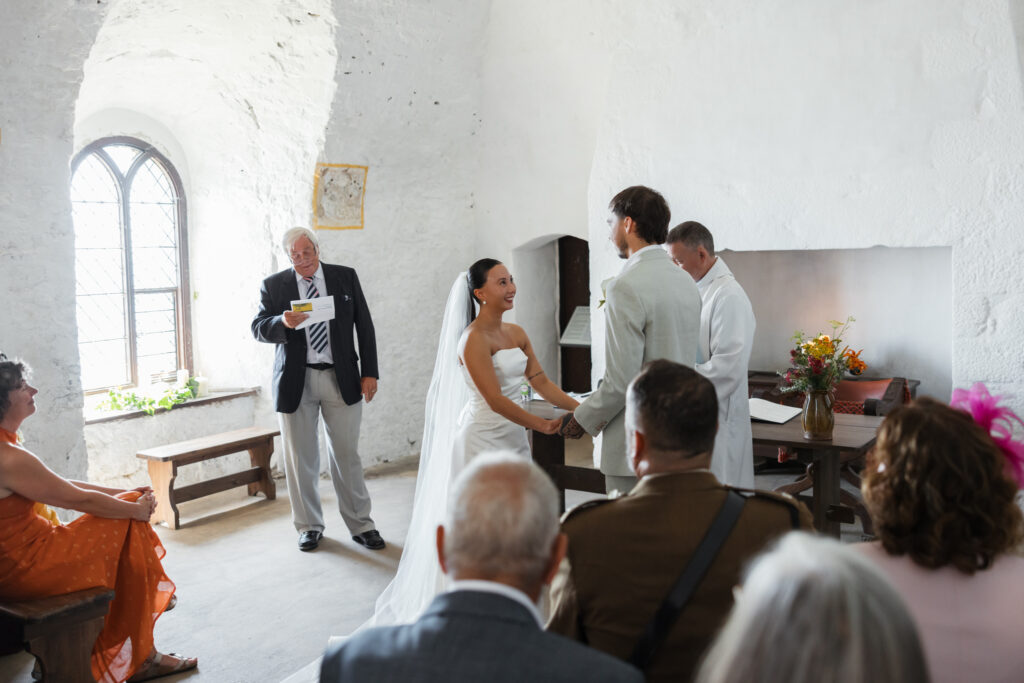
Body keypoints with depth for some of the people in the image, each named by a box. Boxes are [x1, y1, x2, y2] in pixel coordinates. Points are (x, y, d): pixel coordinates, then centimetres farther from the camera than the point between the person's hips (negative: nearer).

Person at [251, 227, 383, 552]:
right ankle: (309, 526, 23)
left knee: (347, 455, 4)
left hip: (341, 379, 0)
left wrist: (369, 372, -1)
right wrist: (282, 322, -25)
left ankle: (361, 525, 16)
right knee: (301, 459, 7)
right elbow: (258, 328, -2)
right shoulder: (273, 285, 4)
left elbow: (364, 326, 5)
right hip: (295, 382, 0)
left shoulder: (345, 277, 5)